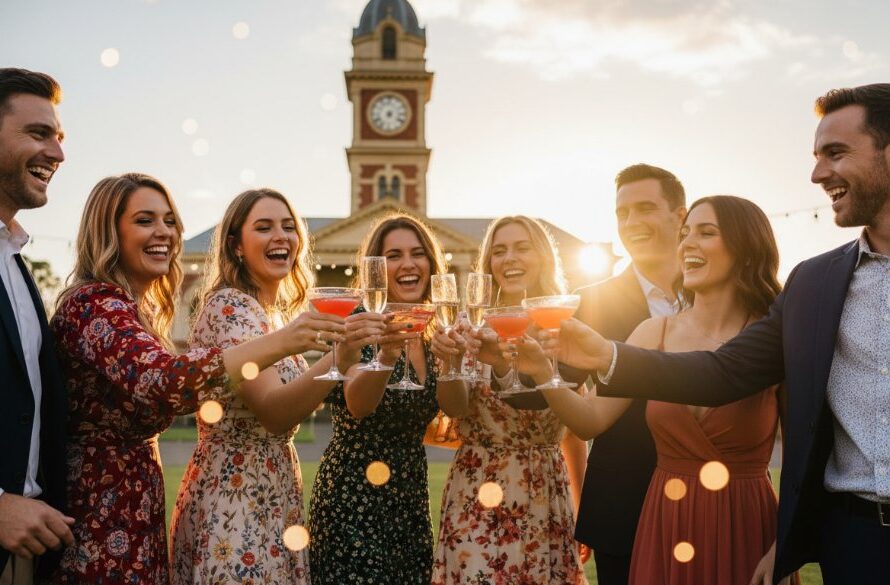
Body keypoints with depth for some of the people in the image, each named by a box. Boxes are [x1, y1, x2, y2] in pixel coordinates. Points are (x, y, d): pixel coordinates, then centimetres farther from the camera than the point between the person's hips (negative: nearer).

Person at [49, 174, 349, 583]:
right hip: (103, 522, -9)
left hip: (135, 511, 9)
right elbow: (163, 382, -36)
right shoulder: (94, 305, -18)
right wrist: (278, 343, -41)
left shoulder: (135, 308, 12)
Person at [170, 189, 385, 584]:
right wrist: (340, 357, -39)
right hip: (235, 499, -9)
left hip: (273, 497, 9)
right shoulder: (229, 305, -15)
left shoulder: (276, 313, 12)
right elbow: (271, 412, -28)